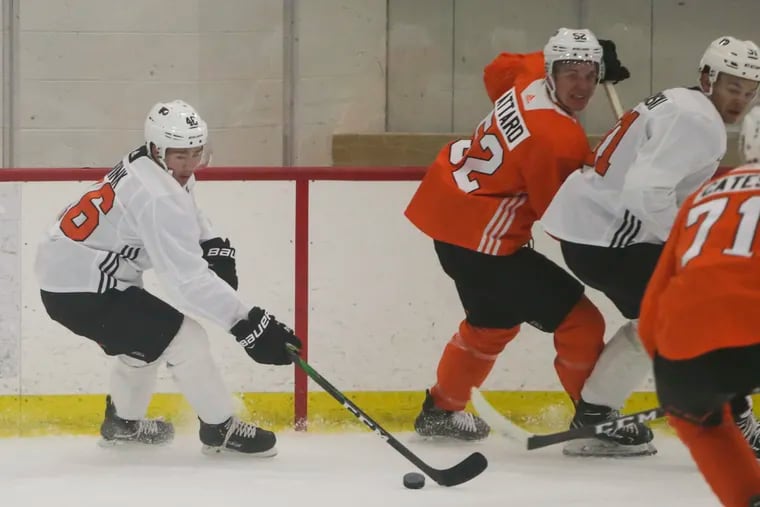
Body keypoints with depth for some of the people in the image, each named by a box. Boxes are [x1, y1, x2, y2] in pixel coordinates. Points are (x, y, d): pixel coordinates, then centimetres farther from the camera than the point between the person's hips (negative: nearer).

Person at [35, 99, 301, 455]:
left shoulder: (143, 166, 4)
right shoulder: (159, 197, -27)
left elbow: (186, 216, 25)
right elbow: (188, 279, -31)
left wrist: (215, 248, 6)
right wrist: (249, 323, -31)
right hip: (79, 291, -10)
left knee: (146, 336, 28)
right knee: (183, 339, -9)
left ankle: (123, 422, 43)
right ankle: (220, 429, 4)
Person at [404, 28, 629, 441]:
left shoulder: (528, 78, -1)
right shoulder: (560, 139, -25)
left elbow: (499, 71, 25)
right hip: (480, 239, -10)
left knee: (493, 320, 30)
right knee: (578, 321, -4)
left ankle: (441, 409, 43)